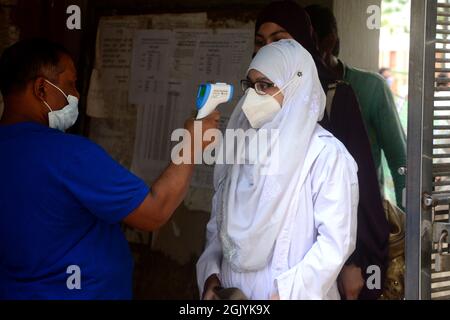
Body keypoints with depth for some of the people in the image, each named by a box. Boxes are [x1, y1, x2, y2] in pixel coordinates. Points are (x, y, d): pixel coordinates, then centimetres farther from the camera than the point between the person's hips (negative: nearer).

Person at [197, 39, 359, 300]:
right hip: (232, 293, 5)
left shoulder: (326, 154, -12)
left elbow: (336, 241, -16)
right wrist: (210, 274, -1)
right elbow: (219, 222, 13)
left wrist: (284, 294, -19)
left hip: (291, 296, -5)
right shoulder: (243, 148, 8)